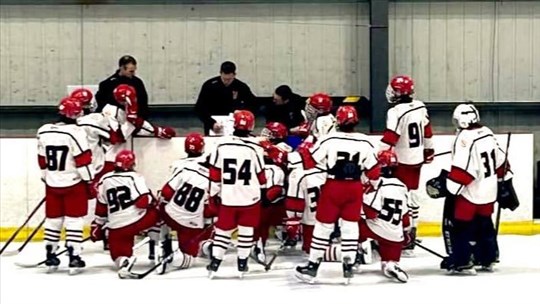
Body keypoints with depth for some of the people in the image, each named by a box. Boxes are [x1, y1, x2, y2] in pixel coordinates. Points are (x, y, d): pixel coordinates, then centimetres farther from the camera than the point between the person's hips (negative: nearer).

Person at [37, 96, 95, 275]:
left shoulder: (43, 132, 2)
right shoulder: (75, 132, -16)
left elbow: (42, 161, 11)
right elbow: (83, 161, -16)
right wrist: (90, 182, -9)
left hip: (52, 184, 5)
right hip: (73, 183, -5)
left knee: (53, 220, 14)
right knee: (74, 220, 0)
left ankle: (50, 257, 21)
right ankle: (74, 258, -3)